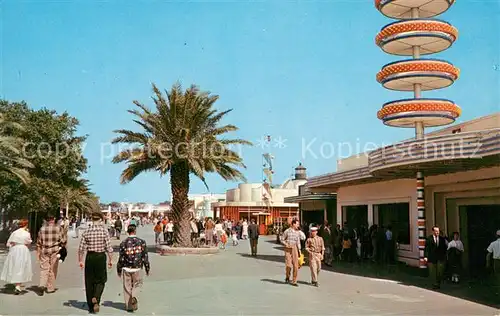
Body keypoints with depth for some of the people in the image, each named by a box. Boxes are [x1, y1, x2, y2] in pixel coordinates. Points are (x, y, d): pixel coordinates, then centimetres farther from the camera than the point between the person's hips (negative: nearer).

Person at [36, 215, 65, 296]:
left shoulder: (42, 229, 2)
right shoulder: (58, 228, -3)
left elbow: (39, 242, 5)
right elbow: (62, 240, -4)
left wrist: (38, 252, 12)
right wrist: (63, 247, 13)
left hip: (44, 251, 1)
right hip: (54, 251, -1)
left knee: (44, 269, 5)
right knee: (52, 270, 8)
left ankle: (42, 285, -14)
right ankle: (50, 288, 14)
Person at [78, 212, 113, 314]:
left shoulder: (86, 232, -2)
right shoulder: (104, 231, -8)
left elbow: (81, 248, -2)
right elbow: (109, 248, -9)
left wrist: (80, 261, 9)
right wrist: (110, 260, 1)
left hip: (90, 257, 2)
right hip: (101, 257, -2)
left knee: (89, 282, 12)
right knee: (101, 280, 14)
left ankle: (91, 307, 18)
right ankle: (96, 298, -12)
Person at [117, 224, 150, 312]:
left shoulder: (123, 243, -6)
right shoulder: (141, 242, -4)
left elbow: (121, 258, -3)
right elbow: (145, 257, -1)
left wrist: (119, 270, 9)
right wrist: (147, 269, 9)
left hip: (126, 268, 0)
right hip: (137, 268, 0)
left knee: (127, 287, 10)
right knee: (135, 285, 15)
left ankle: (128, 306, 14)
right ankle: (133, 297, -12)